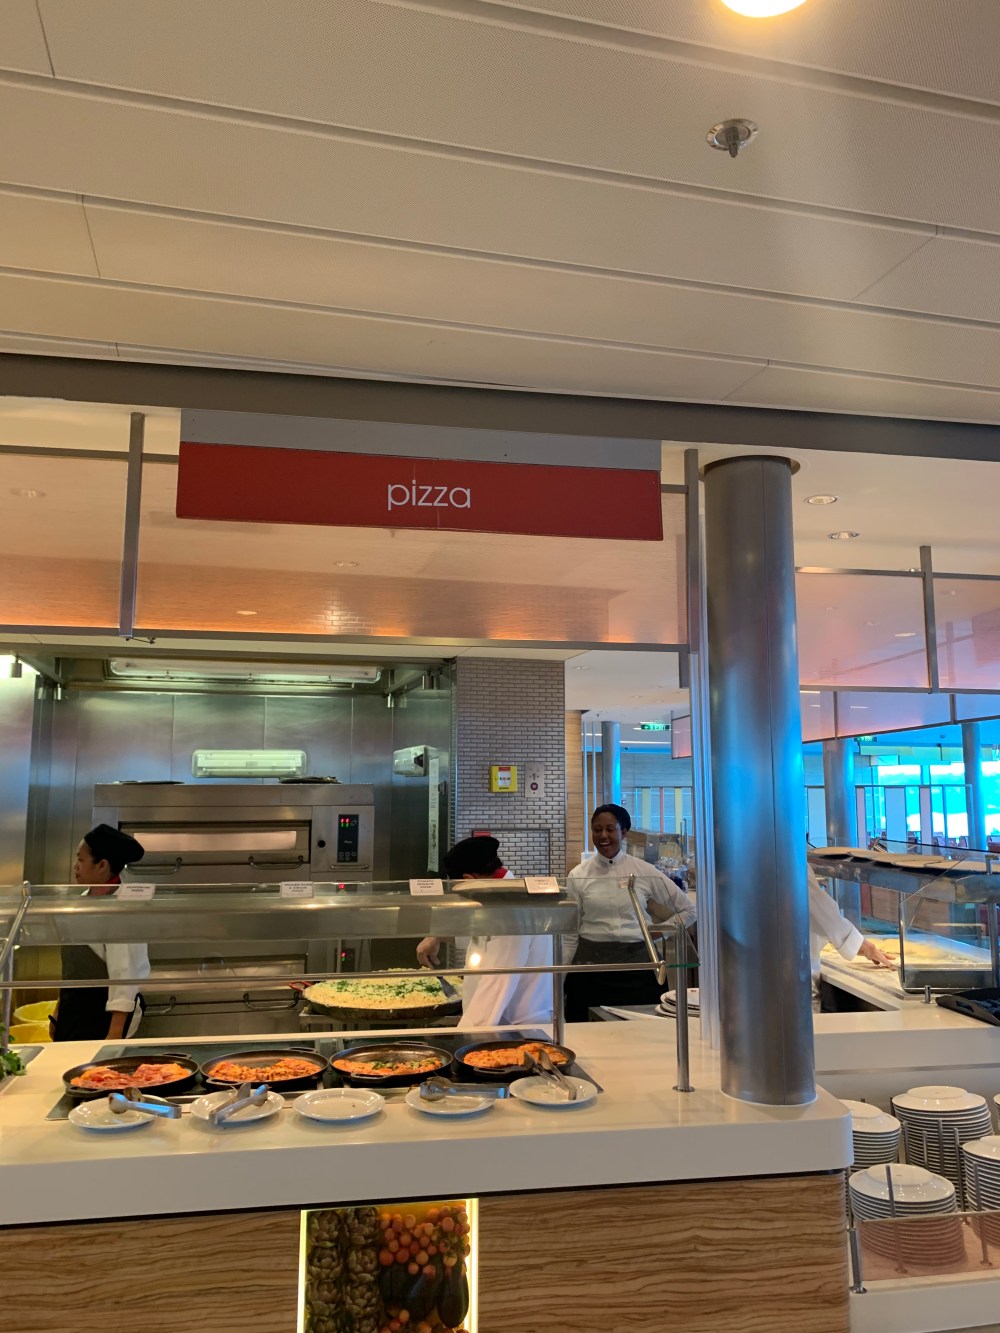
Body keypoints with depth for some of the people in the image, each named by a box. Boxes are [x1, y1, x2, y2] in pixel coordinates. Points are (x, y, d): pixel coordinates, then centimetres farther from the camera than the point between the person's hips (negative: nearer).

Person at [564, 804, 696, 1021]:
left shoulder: (645, 872, 1)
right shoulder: (578, 876, 2)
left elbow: (688, 910, 9)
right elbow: (570, 934, 5)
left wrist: (658, 932, 0)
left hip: (638, 964, 0)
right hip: (591, 966, 0)